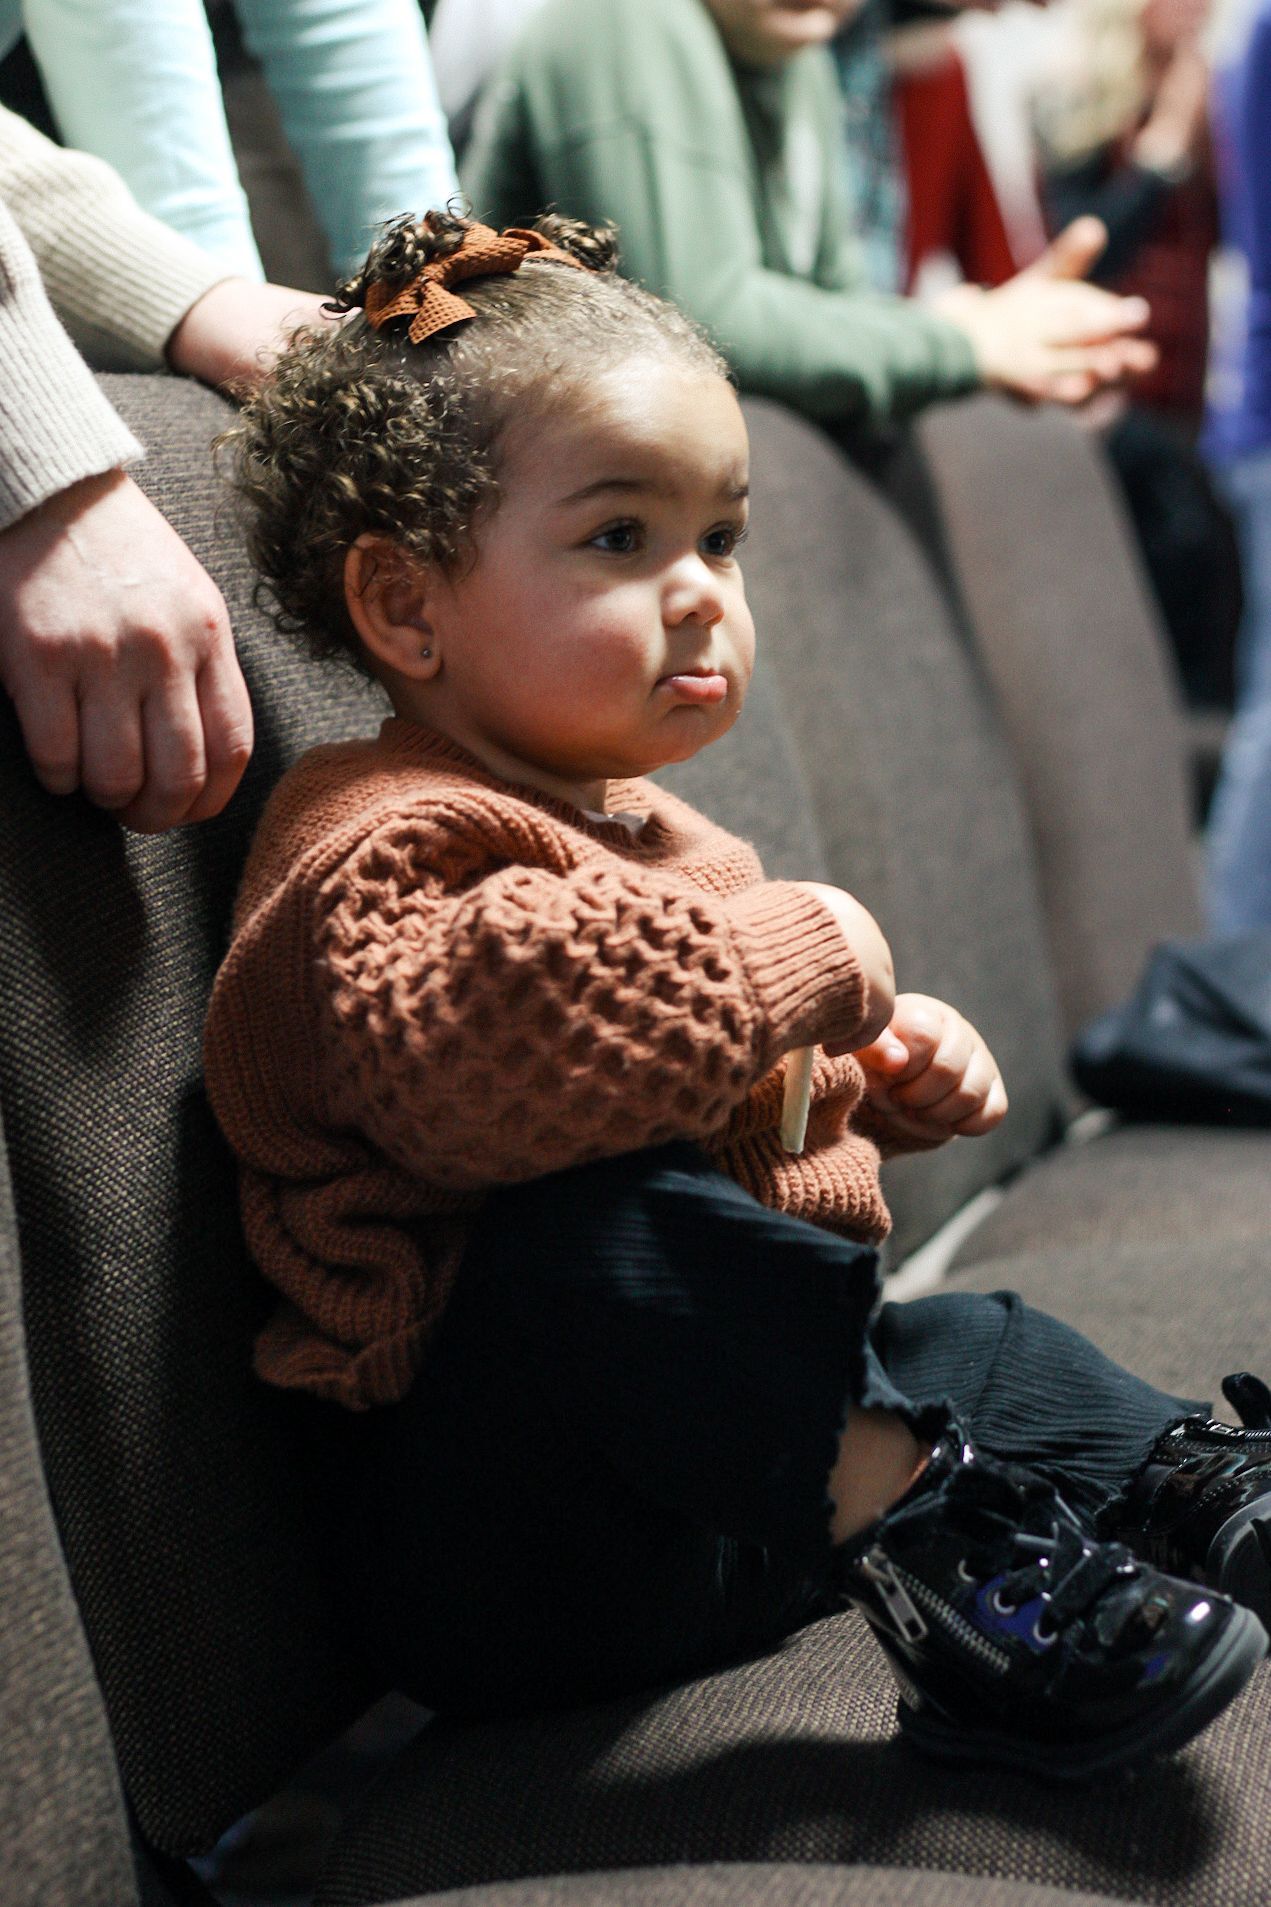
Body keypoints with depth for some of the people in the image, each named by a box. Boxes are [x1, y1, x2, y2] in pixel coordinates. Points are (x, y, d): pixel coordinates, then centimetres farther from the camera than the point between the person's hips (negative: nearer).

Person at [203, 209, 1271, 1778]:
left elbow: (756, 1104, 34)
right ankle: (921, 1529, -28)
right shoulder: (388, 850, -19)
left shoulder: (632, 823, 15)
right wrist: (808, 946, -28)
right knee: (602, 1232, -37)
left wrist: (883, 1078, 11)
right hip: (497, 1560, -10)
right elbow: (486, 1057, -44)